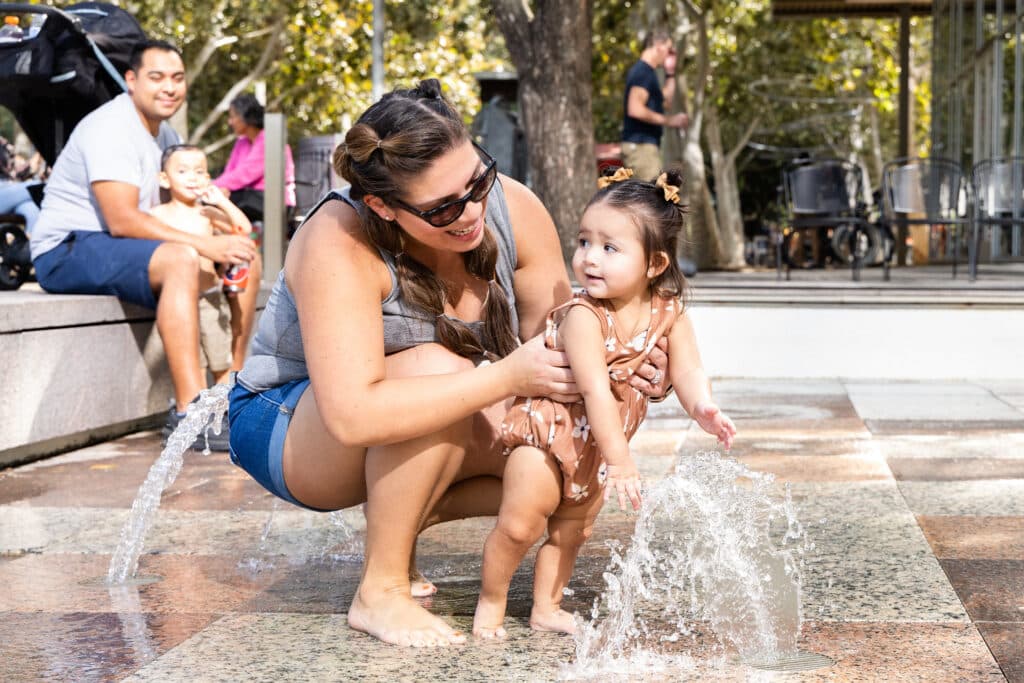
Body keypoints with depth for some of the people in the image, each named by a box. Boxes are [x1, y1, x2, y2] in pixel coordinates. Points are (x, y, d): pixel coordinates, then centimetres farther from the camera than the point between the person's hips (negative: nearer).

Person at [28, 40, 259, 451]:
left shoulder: (163, 134, 14)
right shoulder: (111, 128, -17)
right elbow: (122, 221, -26)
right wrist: (204, 244, -28)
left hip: (119, 247, 10)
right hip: (67, 251, -10)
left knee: (245, 262, 2)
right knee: (181, 260, -36)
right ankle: (189, 413, -39)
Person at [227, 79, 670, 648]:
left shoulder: (513, 210, -17)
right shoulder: (339, 246, -34)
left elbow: (554, 338, -9)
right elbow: (352, 416, -43)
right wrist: (506, 377, -43)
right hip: (290, 429, -6)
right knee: (437, 364, -36)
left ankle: (408, 515, 6)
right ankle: (381, 590, -21)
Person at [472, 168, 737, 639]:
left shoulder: (668, 314, -12)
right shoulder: (582, 317, -29)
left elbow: (687, 371, -13)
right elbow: (597, 390, -33)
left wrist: (702, 408, -35)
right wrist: (620, 459, -37)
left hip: (599, 442, 5)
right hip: (549, 427, -5)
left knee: (573, 530, 15)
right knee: (519, 524, -8)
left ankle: (546, 608, 31)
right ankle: (490, 604, 12)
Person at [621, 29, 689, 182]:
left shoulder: (647, 72, 19)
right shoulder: (643, 72, -13)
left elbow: (666, 99, 31)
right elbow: (635, 110, -25)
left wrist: (670, 73, 22)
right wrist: (669, 120, -19)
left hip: (645, 145, 11)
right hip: (640, 146, -11)